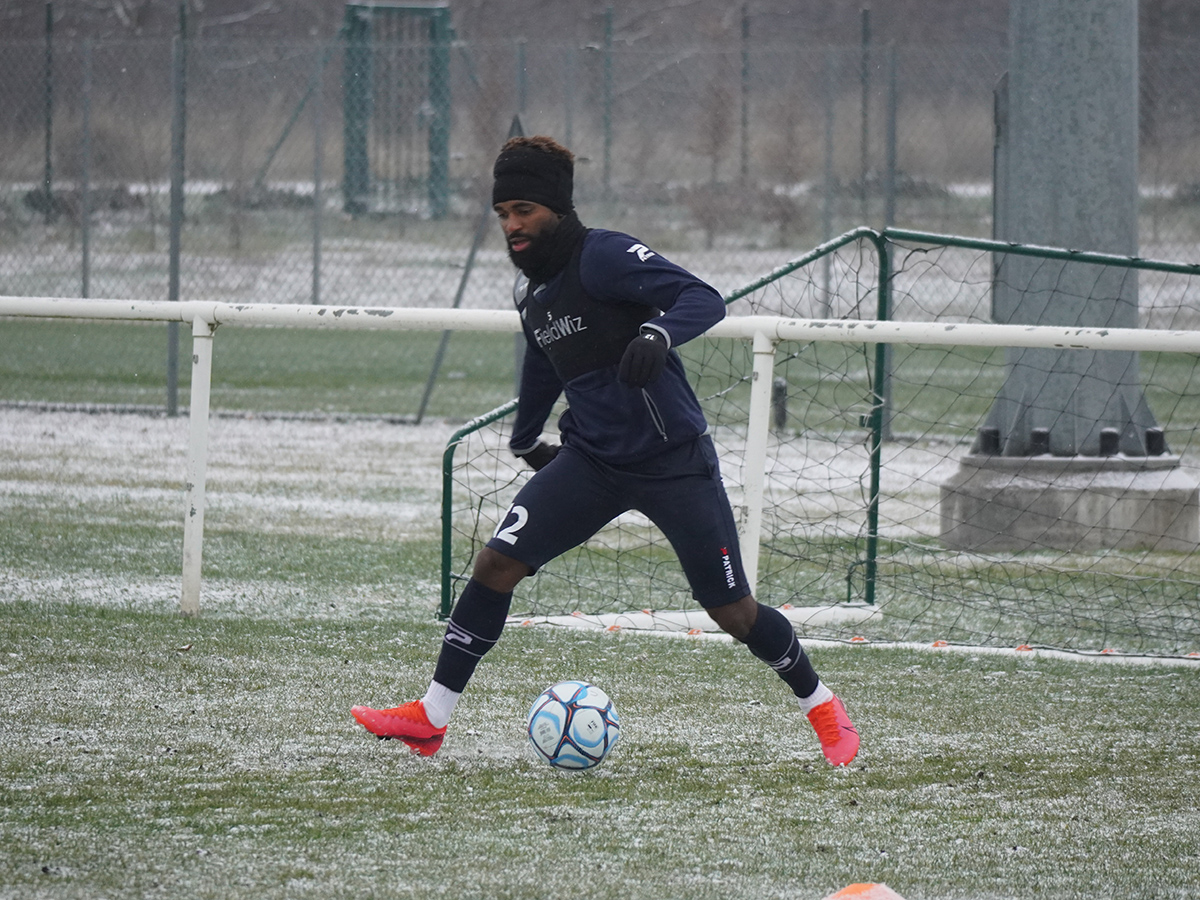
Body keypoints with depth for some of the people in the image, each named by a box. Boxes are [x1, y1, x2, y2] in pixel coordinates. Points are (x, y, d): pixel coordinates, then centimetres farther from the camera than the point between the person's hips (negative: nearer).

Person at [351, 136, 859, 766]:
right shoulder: (531, 289, 8)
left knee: (732, 612, -2)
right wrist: (523, 439, 40)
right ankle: (430, 718, -3)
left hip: (674, 460, -6)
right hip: (592, 461, 6)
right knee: (497, 561, -9)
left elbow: (703, 299, -24)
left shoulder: (603, 256, -15)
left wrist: (657, 333, -43)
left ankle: (822, 707, 22)